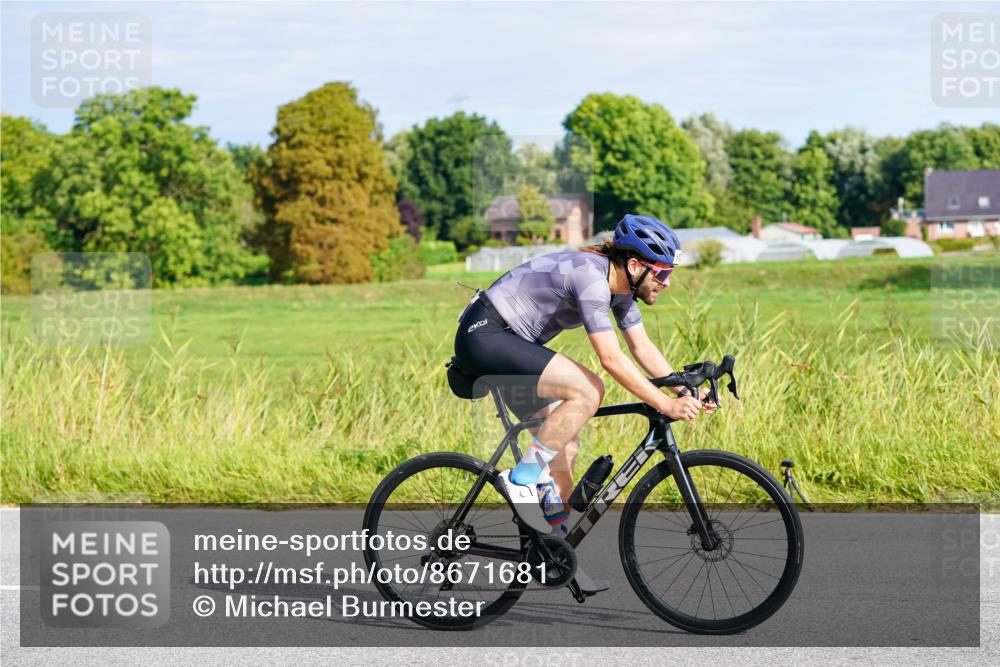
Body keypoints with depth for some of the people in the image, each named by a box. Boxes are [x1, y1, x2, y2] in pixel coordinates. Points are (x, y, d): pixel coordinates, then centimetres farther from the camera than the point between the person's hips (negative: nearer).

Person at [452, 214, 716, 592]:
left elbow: (643, 348, 10)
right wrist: (665, 405, -29)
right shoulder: (591, 277, -25)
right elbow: (611, 359, -30)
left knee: (565, 446, 7)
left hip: (507, 342, 10)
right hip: (484, 336, -10)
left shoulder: (620, 285, 5)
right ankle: (524, 477, -14)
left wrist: (685, 391, -2)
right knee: (588, 390, -24)